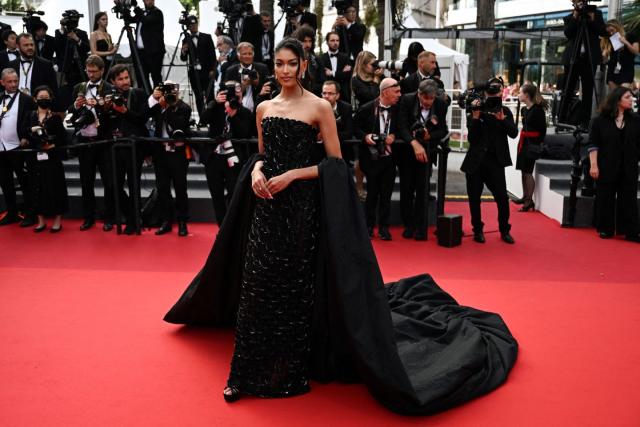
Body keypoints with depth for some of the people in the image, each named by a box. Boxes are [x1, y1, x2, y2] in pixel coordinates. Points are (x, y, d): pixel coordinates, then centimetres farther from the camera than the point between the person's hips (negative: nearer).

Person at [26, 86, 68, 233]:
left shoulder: (56, 117, 0)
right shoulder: (30, 117, 7)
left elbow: (63, 139, 0)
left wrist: (53, 146, -14)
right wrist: (31, 131, -14)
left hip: (52, 158, -2)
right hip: (35, 159, 2)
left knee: (55, 187, 1)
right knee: (38, 188, 5)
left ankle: (57, 220, 11)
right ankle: (41, 220, 15)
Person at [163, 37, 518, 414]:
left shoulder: (319, 107, -5)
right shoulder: (264, 108, 10)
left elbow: (335, 163, -6)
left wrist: (292, 175, -16)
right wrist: (256, 170, -3)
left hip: (301, 208, -4)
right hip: (266, 208, 4)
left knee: (296, 291, 4)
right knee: (256, 289, 4)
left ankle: (293, 372, 19)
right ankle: (247, 373, 14)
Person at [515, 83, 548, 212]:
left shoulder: (538, 110, -12)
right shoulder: (524, 109, 10)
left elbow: (543, 129, -10)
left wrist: (538, 143, -11)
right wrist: (522, 139, 9)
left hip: (532, 142, -8)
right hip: (524, 141, 8)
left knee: (528, 172, -6)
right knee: (523, 170, 11)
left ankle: (530, 201, 0)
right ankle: (525, 197, 21)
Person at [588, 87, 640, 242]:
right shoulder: (600, 120, -2)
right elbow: (593, 144, -3)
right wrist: (593, 165, -9)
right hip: (606, 168, -2)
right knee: (606, 199, 5)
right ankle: (606, 229, 17)